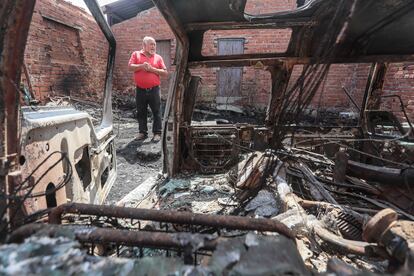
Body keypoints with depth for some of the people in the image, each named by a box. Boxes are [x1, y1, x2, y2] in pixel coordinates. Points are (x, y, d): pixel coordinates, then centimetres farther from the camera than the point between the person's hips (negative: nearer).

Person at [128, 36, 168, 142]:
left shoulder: (158, 57, 9)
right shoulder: (136, 54, 10)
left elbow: (165, 73, 1)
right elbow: (130, 66, -2)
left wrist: (152, 69, -9)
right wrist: (141, 66, -15)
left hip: (154, 89, -1)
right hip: (140, 90, 1)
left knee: (156, 112, 0)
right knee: (141, 112, 7)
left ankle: (157, 133, 9)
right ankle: (142, 132, 19)